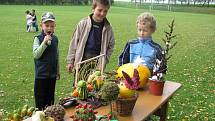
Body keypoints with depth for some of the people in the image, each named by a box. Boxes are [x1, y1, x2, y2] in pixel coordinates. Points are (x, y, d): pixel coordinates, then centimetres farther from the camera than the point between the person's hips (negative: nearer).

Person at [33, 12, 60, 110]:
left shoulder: (55, 39, 2)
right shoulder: (38, 39, -11)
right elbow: (36, 55, -21)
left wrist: (58, 71, 15)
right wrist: (44, 42, -28)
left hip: (52, 74, 4)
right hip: (41, 74, -4)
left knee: (50, 97, 17)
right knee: (40, 99, 9)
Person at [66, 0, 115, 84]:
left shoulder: (108, 28, 1)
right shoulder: (83, 23, -3)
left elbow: (110, 46, 6)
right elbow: (74, 42, 1)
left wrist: (103, 62, -4)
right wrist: (70, 61, 1)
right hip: (82, 60, 0)